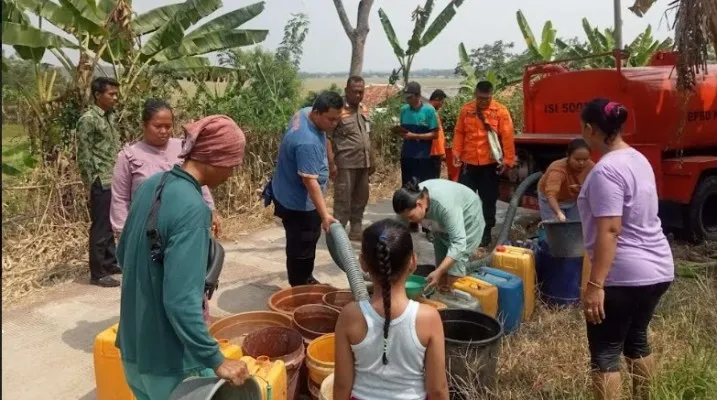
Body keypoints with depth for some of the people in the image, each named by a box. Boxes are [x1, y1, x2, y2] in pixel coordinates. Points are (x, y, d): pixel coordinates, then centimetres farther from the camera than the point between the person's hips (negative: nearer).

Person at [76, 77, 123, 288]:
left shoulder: (110, 116, 11)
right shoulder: (88, 120, -13)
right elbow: (84, 156, -14)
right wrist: (93, 183, -14)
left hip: (114, 181, 8)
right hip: (101, 183, -8)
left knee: (110, 225, 17)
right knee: (100, 227, -1)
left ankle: (110, 263, 29)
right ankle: (98, 273, 8)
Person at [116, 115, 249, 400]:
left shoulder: (151, 185, -1)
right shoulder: (192, 209, -26)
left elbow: (124, 254, 12)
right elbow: (181, 301, -30)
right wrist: (216, 360, -23)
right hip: (170, 360, -8)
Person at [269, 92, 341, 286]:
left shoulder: (305, 112, -4)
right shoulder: (307, 142, -35)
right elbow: (310, 181, -37)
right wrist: (324, 215, -38)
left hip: (294, 194, 10)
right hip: (298, 202, -10)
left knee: (308, 243, 23)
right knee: (301, 249, 3)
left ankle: (306, 280, 40)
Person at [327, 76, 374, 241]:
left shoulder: (364, 109, 12)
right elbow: (327, 137, -14)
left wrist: (371, 160, 17)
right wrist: (331, 162, -18)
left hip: (363, 163, 7)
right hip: (345, 164, -7)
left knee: (361, 199, 14)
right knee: (343, 200, -2)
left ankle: (356, 231, 27)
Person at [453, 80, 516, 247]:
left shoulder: (501, 111, -5)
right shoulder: (466, 110, 3)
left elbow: (507, 137, -8)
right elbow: (459, 133, 6)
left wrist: (508, 160, -12)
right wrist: (456, 152, -3)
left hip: (491, 164, -2)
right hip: (469, 162, 2)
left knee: (488, 200, 8)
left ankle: (486, 232, 20)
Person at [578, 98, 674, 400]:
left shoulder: (606, 170, -20)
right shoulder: (638, 160, 9)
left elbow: (609, 230, -25)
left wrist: (594, 284, -24)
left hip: (624, 276, -9)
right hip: (658, 269, 9)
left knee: (605, 352, 2)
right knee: (636, 339, 24)